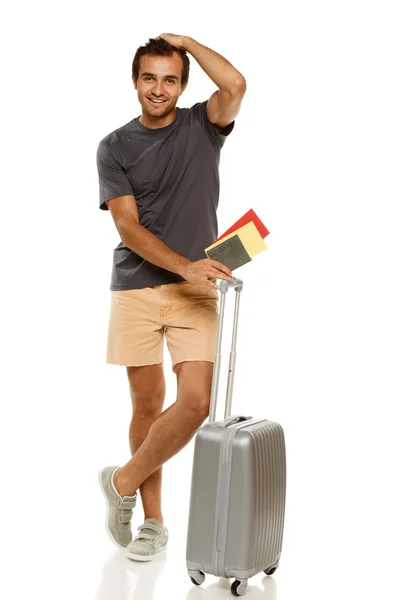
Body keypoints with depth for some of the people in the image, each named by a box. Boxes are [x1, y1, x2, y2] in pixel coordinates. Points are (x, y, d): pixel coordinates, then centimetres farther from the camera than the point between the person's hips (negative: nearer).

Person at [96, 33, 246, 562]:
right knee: (147, 405, 6)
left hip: (196, 290, 0)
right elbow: (128, 226, -7)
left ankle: (123, 481, 10)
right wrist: (184, 265, -21)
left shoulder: (202, 126, 6)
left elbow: (236, 86, -17)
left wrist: (185, 41, -2)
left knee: (197, 401, -12)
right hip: (136, 288, 0)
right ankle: (154, 521, 21)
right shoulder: (115, 147, 3)